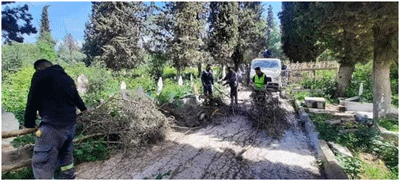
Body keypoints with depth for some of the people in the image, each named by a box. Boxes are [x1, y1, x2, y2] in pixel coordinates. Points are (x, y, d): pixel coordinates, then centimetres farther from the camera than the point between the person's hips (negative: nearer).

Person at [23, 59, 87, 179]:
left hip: (53, 124, -8)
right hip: (71, 123, 9)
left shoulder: (40, 74, -2)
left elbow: (32, 101, -4)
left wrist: (29, 123, 6)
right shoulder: (67, 78, 20)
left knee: (41, 162, -4)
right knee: (65, 152, 26)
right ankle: (69, 176, 39)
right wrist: (83, 109, 50)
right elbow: (76, 97, 33)